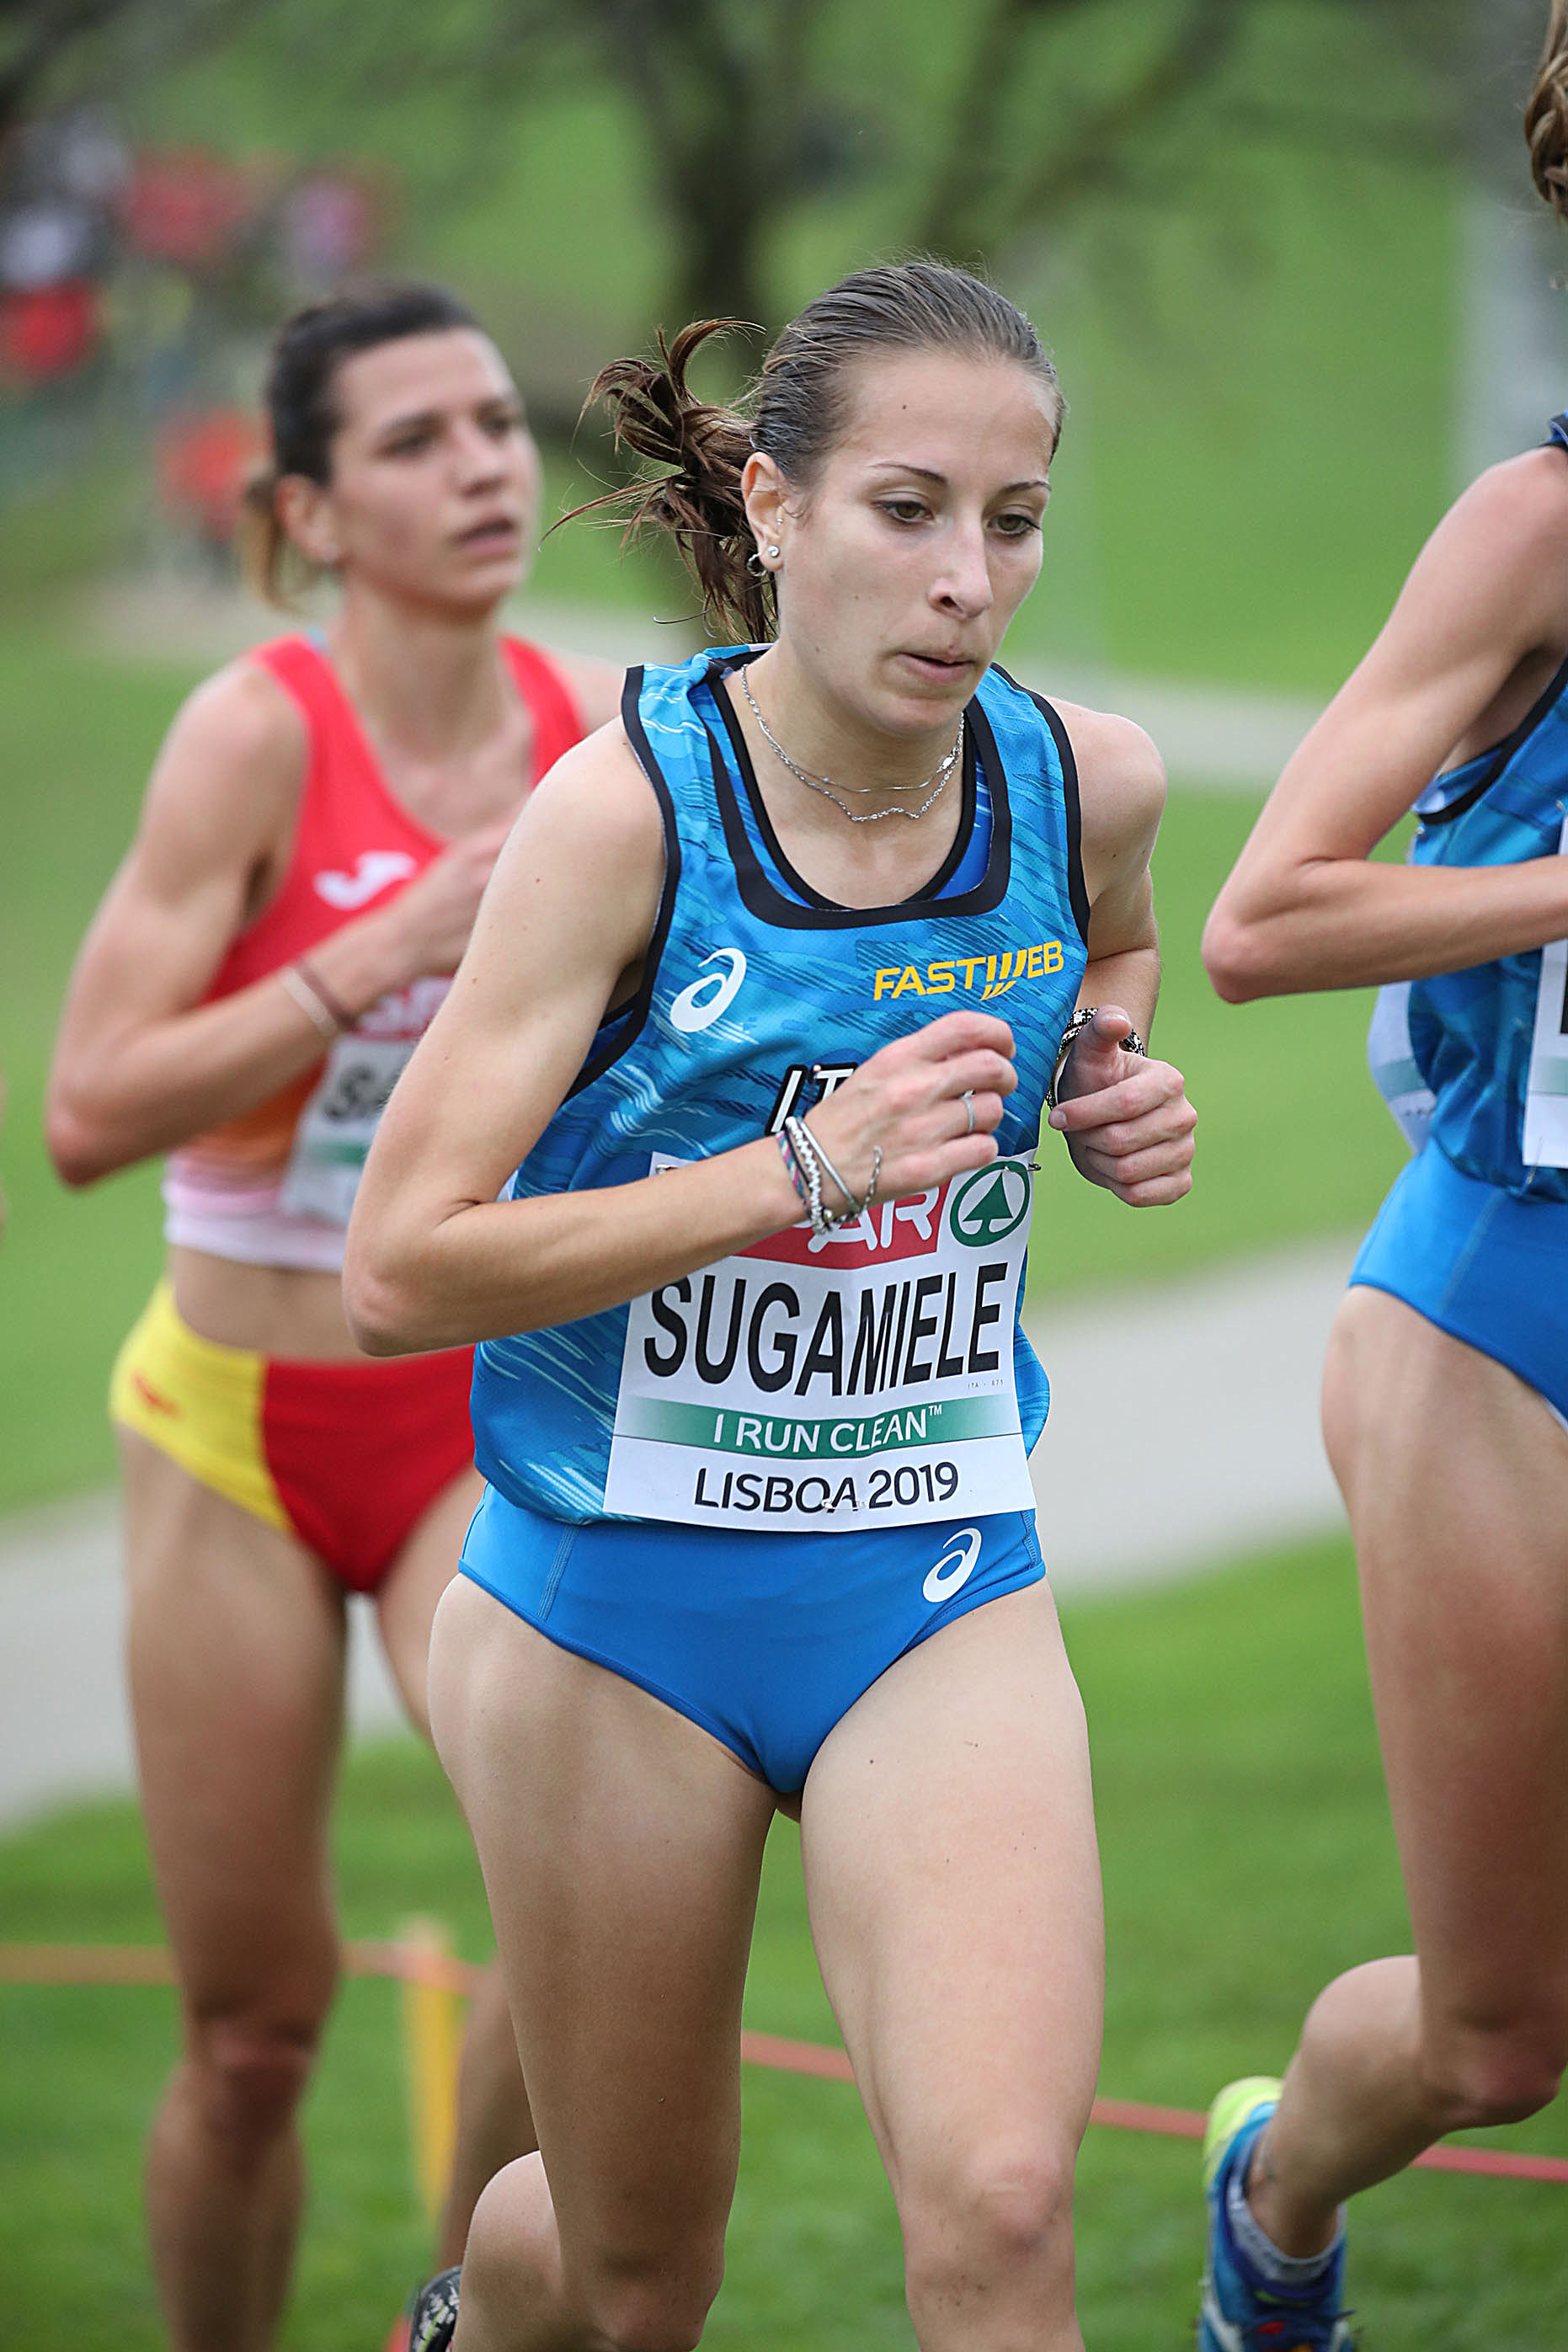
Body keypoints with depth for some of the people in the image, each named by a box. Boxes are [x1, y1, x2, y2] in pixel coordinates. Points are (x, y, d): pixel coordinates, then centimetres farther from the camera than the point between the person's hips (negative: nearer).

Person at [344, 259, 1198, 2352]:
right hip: (621, 1592, -2)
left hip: (940, 1592, 2)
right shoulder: (628, 805, -17)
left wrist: (1114, 1083, 0)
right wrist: (805, 1170, -28)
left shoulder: (1089, 782, -5)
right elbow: (400, 1270, -20)